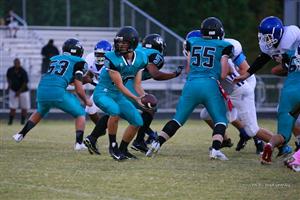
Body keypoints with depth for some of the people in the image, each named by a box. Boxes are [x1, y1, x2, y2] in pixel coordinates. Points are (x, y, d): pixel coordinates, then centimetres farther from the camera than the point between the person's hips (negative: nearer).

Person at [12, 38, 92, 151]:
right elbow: (78, 89, 2)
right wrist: (86, 101, 19)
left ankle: (21, 135, 38)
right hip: (58, 92, -6)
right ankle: (79, 143, 3)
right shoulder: (78, 62, 7)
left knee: (40, 112, 38)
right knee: (80, 114, 15)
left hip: (41, 91, 6)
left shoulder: (54, 59, 24)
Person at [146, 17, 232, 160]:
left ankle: (157, 143, 0)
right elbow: (223, 74, 2)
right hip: (210, 85, -3)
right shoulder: (223, 46, 6)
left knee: (178, 118, 13)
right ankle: (215, 149, -14)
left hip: (191, 84, 3)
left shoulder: (192, 42, 15)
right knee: (221, 120, 7)